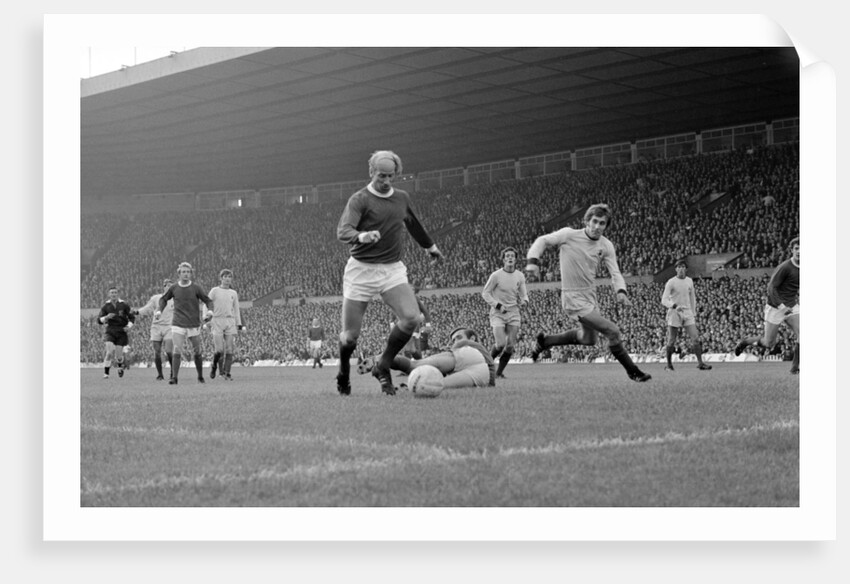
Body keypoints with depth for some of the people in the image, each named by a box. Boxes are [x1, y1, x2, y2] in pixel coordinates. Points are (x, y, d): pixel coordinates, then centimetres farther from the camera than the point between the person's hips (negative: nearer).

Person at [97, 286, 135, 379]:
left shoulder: (124, 305, -1)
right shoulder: (105, 306, 2)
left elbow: (132, 317, 5)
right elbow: (99, 320, 1)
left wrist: (129, 326, -12)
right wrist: (106, 317, -19)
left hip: (121, 332, 0)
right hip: (110, 331, 0)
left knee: (118, 354, -3)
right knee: (110, 351, -21)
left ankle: (120, 366, 33)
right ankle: (106, 373, -13)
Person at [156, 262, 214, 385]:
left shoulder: (196, 288, -3)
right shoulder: (174, 288, 1)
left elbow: (208, 301, 3)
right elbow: (163, 299, 20)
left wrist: (210, 311, -17)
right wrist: (159, 311, 5)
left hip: (194, 325, 0)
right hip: (178, 325, 0)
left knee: (197, 352, 7)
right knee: (177, 351, -13)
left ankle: (200, 377, 24)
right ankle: (174, 378, -11)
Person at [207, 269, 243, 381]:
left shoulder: (233, 293, 14)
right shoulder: (215, 291, 5)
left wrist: (239, 324, 10)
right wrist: (206, 317, -13)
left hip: (230, 322, 3)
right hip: (217, 321, -3)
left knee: (229, 350, -5)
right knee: (219, 350, -11)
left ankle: (227, 373, -2)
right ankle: (214, 367, 15)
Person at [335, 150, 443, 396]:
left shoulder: (402, 198, 10)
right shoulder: (360, 200, -8)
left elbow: (413, 223, 31)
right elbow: (343, 231, -23)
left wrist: (430, 245, 44)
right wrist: (361, 236, -44)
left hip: (393, 269, 4)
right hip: (361, 269, -4)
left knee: (411, 317, -20)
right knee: (350, 335, -3)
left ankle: (383, 367, 0)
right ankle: (343, 373, 30)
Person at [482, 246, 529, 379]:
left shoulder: (520, 276, 4)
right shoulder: (496, 275, -8)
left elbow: (523, 294, 11)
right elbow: (485, 293, -2)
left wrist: (524, 301, -13)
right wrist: (498, 305, -13)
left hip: (513, 314, 4)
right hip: (497, 314, -4)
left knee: (510, 345, -5)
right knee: (500, 344, -15)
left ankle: (499, 372, 10)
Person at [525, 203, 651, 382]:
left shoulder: (606, 246, -3)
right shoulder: (569, 235, -15)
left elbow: (615, 273, -5)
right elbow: (543, 240, -6)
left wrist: (621, 291, -24)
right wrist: (533, 261, -22)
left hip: (590, 297, 7)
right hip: (573, 299, -7)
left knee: (589, 339, 25)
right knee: (612, 331, -15)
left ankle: (544, 341, 40)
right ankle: (632, 371, 2)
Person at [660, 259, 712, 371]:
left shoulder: (689, 281, 9)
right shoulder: (671, 282, -6)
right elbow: (664, 300, -12)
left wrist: (694, 313, 19)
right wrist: (675, 306, -29)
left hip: (688, 313, 4)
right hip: (674, 313, -4)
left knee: (695, 338, -6)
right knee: (671, 341, 0)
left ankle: (700, 363, -1)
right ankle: (669, 365, 13)